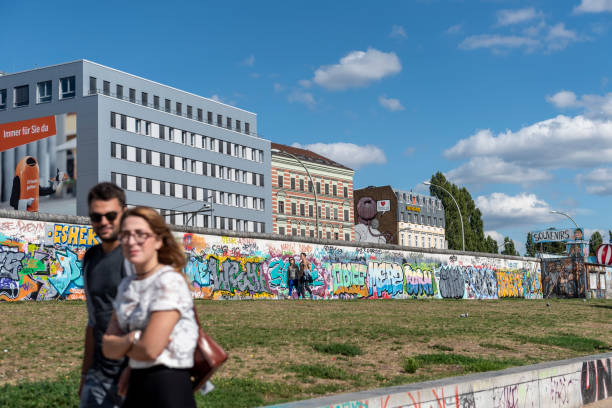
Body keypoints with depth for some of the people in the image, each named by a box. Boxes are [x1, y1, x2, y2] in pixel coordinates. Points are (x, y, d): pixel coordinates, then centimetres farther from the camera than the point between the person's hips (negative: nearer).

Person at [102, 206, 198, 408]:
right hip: (136, 389, 8)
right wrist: (131, 339, -14)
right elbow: (108, 348, 5)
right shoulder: (126, 285, 10)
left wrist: (120, 344, -1)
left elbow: (150, 350, -19)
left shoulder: (170, 281, -14)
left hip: (170, 390, -7)